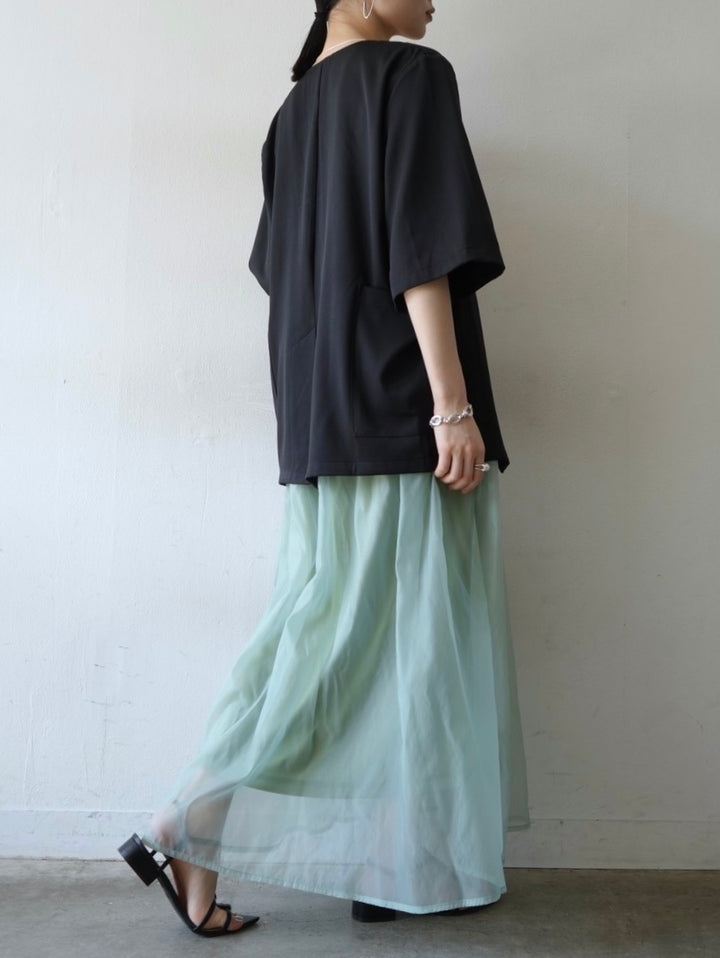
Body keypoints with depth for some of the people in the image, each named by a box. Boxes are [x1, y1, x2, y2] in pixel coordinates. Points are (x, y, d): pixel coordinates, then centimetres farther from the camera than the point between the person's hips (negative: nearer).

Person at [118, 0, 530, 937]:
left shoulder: (298, 106, 20)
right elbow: (422, 252, -14)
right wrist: (455, 405, -17)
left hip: (322, 420, 8)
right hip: (399, 406, -8)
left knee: (332, 632, 10)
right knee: (409, 634, 0)